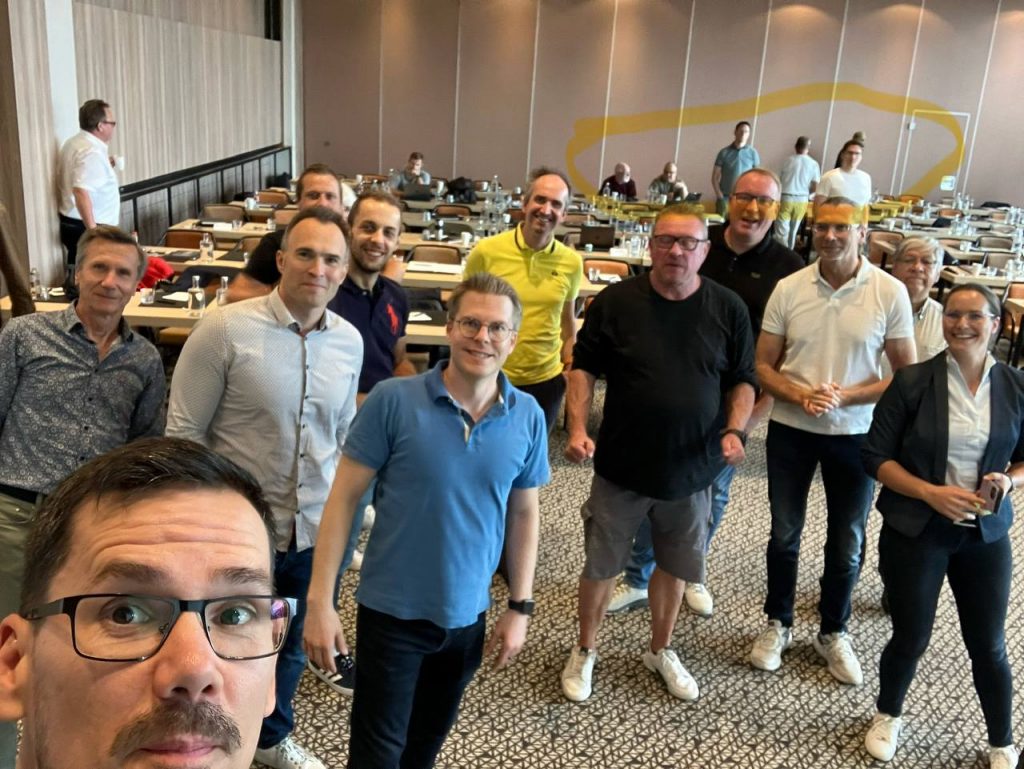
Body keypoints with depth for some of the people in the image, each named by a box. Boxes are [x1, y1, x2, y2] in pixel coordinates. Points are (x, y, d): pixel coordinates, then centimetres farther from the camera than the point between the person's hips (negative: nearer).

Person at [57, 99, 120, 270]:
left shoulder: (73, 143, 13)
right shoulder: (92, 151, -18)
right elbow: (81, 192, -29)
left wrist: (105, 167, 18)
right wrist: (93, 232, -30)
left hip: (71, 224, 10)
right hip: (86, 228, -10)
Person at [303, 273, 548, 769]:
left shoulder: (528, 417, -7)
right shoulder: (392, 401, -17)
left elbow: (524, 514, 4)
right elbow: (344, 499, -11)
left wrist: (520, 606, 5)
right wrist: (320, 601, -13)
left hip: (467, 615, 3)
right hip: (392, 611, -3)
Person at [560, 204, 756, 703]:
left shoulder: (728, 309, -4)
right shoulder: (616, 301, -8)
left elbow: (742, 381, 5)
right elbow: (584, 367, -1)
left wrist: (734, 429, -12)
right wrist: (578, 427, -13)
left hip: (692, 470, 2)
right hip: (621, 467, -1)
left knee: (675, 567, 18)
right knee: (601, 566, 11)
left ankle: (661, 651, 42)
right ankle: (585, 652, 34)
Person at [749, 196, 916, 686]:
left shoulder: (890, 292, -10)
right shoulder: (788, 289, -7)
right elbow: (763, 366, -2)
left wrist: (846, 397, -19)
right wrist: (800, 396, -20)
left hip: (855, 435, 0)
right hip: (790, 430, 1)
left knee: (846, 543, 13)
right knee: (784, 534, 14)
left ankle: (833, 632, 34)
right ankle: (778, 624, 34)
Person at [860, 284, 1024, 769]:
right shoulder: (913, 381, -10)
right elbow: (876, 456, -8)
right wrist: (931, 493, -20)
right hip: (914, 530, -2)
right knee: (910, 638, 10)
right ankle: (888, 715, 38)